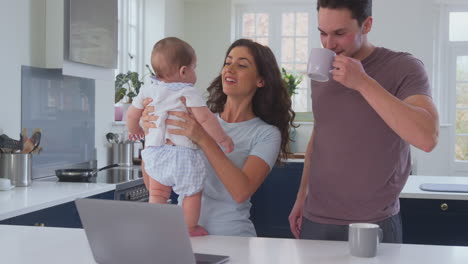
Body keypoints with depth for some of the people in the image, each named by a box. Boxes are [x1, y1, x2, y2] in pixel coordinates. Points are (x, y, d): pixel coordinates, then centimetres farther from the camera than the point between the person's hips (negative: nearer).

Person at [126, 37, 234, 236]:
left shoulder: (147, 91, 9)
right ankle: (189, 229, 21)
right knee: (191, 192, 13)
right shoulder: (188, 93, -8)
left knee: (157, 193, 18)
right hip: (183, 154, -4)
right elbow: (205, 118, -15)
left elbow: (132, 115, 18)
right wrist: (223, 138, -5)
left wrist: (133, 129, 39)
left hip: (155, 152, 5)